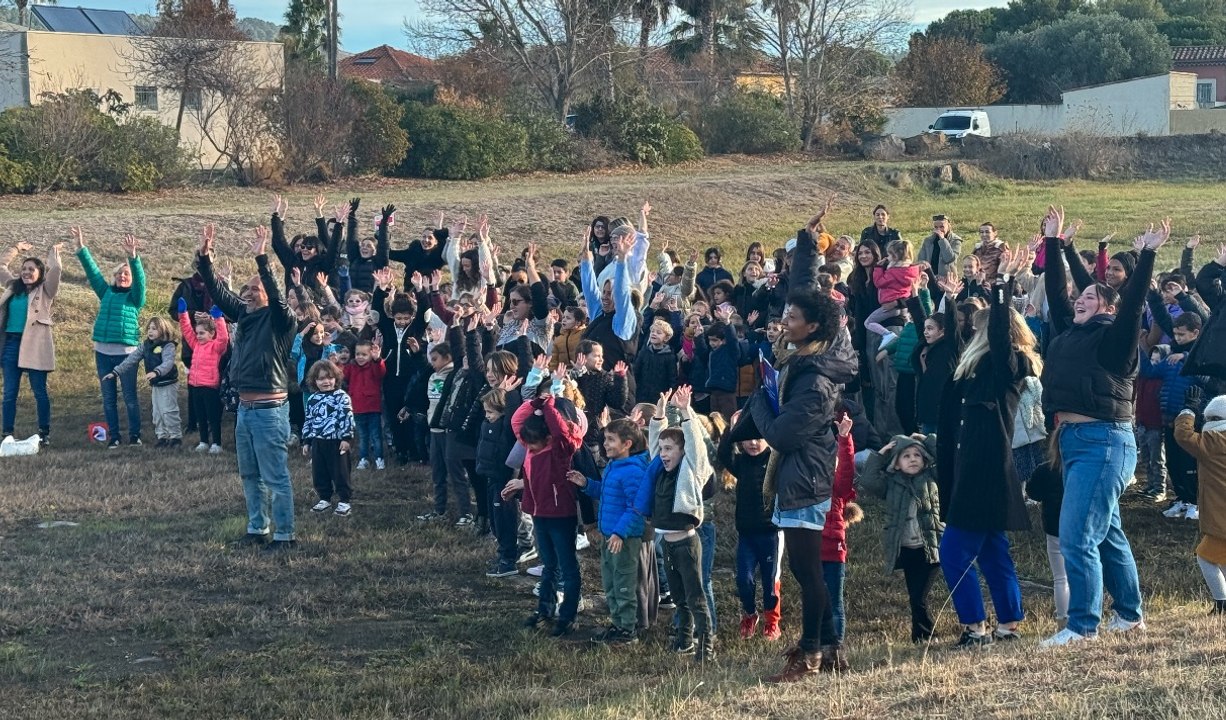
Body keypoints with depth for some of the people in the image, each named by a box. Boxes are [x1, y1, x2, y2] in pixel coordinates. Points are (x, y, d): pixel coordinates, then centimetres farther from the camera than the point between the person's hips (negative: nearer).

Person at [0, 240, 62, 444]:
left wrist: (53, 251, 1)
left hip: (34, 345, -5)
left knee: (39, 391, 1)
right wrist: (17, 250, 25)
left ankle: (44, 433, 7)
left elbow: (56, 270, -14)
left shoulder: (45, 290, 0)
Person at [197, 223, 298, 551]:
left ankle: (284, 534, 2)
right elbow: (217, 292, 9)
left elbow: (276, 295, -28)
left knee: (275, 477, -4)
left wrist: (262, 259, -34)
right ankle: (257, 528, 26)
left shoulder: (280, 320, -9)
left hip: (270, 410, -8)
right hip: (245, 407, 8)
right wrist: (204, 259, -2)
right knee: (250, 475, 16)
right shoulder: (245, 315, 11)